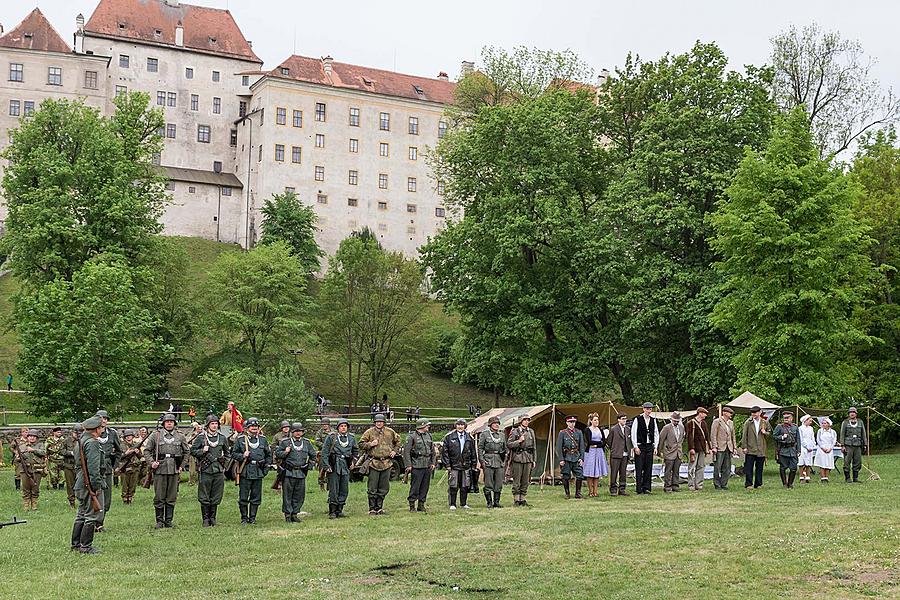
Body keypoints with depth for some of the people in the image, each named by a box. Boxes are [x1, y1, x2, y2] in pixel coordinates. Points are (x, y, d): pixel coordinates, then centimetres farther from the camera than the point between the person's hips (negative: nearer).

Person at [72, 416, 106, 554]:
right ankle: (86, 546, -2)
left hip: (81, 484, 10)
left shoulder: (80, 442, 16)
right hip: (90, 484, -10)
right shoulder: (92, 443, -16)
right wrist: (97, 487, -19)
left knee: (82, 514, 18)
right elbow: (93, 468, -22)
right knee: (93, 515, -4)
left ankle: (76, 543, 24)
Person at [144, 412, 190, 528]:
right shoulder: (156, 435, 3)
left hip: (174, 471, 2)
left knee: (172, 498, 6)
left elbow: (187, 451, 18)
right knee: (159, 497, 1)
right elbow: (146, 450, 8)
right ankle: (159, 521, 10)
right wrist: (152, 462, -6)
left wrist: (182, 465, 9)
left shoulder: (180, 436, 8)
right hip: (160, 470, -2)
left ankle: (169, 520, 14)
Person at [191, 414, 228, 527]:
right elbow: (192, 451, 2)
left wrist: (224, 463, 12)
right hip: (206, 470, -3)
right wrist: (202, 451, -14)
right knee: (204, 498, 1)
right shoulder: (201, 437, -1)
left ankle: (212, 518, 17)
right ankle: (205, 519, 9)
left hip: (219, 471, 3)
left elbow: (227, 453, 23)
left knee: (216, 497, 7)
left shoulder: (222, 438, 10)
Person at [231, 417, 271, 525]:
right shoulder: (240, 439, 2)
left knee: (256, 497, 6)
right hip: (245, 472, -3)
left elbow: (269, 454, 20)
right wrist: (242, 456, -15)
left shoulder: (263, 439, 12)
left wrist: (266, 467, 10)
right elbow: (233, 453, 4)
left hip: (259, 472, 3)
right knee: (243, 497, 0)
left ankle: (252, 518, 16)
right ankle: (244, 518, 12)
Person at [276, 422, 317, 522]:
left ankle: (294, 514, 16)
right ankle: (287, 515, 7)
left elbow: (313, 455, 23)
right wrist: (285, 452, -12)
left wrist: (309, 465, 14)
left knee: (299, 495, 5)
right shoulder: (285, 442, 3)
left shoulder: (307, 443, 12)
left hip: (301, 473, 3)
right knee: (287, 495, -1)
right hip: (289, 472, -3)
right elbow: (277, 454, 5)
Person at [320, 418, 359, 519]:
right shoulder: (331, 437, -3)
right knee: (333, 490, -5)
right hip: (334, 466, -5)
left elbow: (356, 450, 28)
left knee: (344, 490, 6)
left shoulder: (351, 438, 10)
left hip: (346, 466, 5)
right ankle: (332, 512, 2)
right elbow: (324, 452, -4)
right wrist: (326, 466, -10)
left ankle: (339, 510, 16)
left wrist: (353, 460, 16)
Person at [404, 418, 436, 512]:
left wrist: (433, 462, 11)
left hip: (428, 466, 6)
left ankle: (421, 505, 17)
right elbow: (406, 451, -8)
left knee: (425, 486, 8)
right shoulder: (412, 436, -6)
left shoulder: (429, 436, 14)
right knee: (415, 487, -5)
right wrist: (408, 465, -12)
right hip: (417, 466, -6)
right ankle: (412, 506, 4)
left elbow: (433, 450, 20)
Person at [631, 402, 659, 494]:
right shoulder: (637, 419, -5)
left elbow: (656, 434, 13)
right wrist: (635, 447, -9)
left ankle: (647, 488, 10)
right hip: (640, 446, -4)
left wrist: (655, 447, 6)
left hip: (650, 446, 4)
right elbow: (633, 433, -6)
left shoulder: (653, 420, 8)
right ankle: (639, 489, 1)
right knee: (639, 468, -3)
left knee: (648, 468, 4)